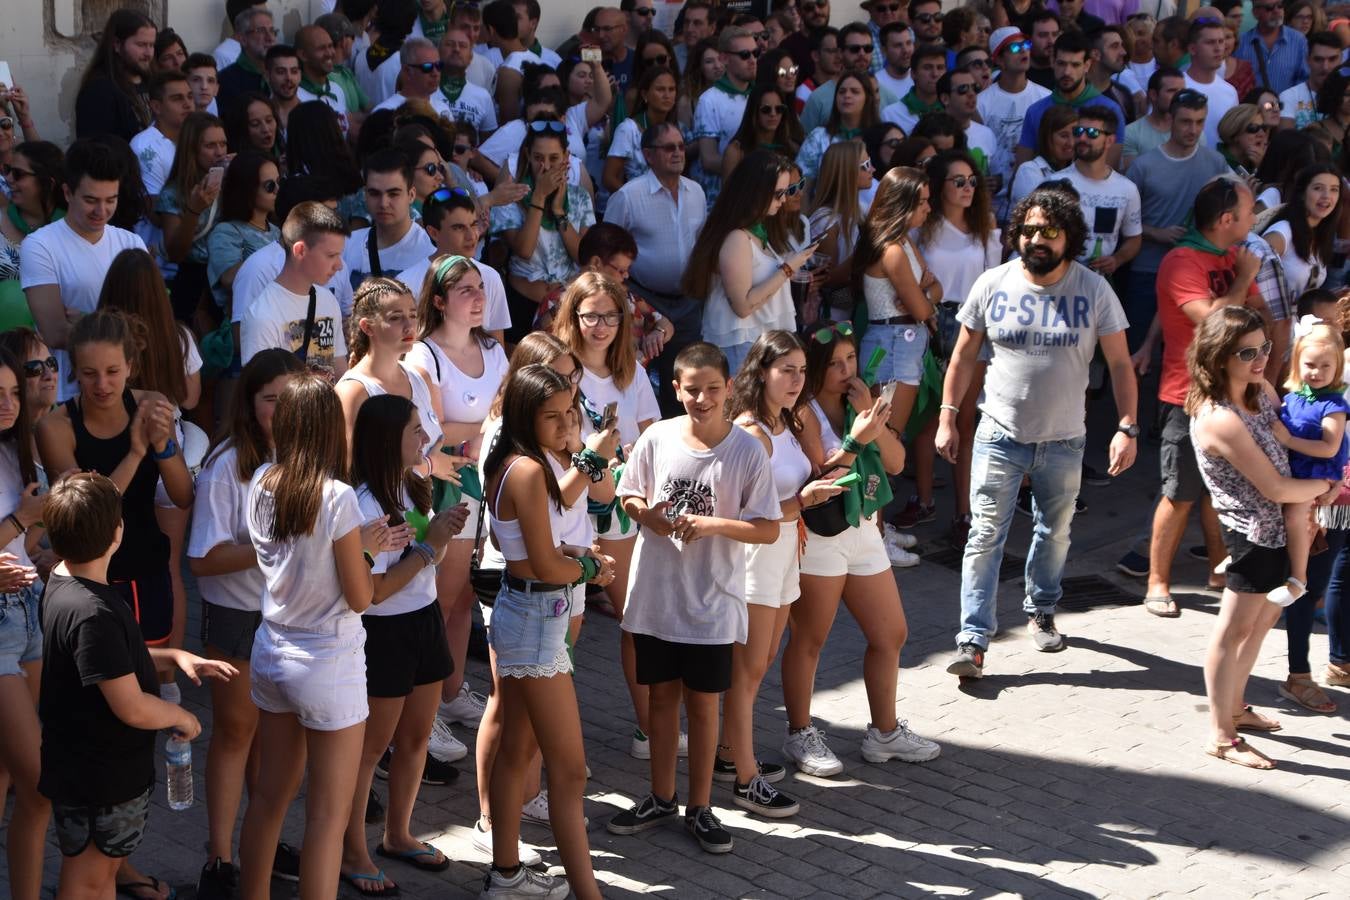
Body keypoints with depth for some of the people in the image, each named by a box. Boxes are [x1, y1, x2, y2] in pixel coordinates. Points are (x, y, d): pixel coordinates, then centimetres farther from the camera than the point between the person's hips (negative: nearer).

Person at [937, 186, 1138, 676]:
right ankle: (973, 641, -5)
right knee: (985, 535, -6)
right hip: (1000, 434, -1)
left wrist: (1127, 427, -11)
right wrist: (947, 417, -1)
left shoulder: (1094, 290, -7)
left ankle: (1041, 612, 40)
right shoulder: (993, 284, -5)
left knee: (1055, 533, 17)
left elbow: (1120, 364, -3)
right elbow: (964, 355, 3)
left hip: (1063, 440, 1)